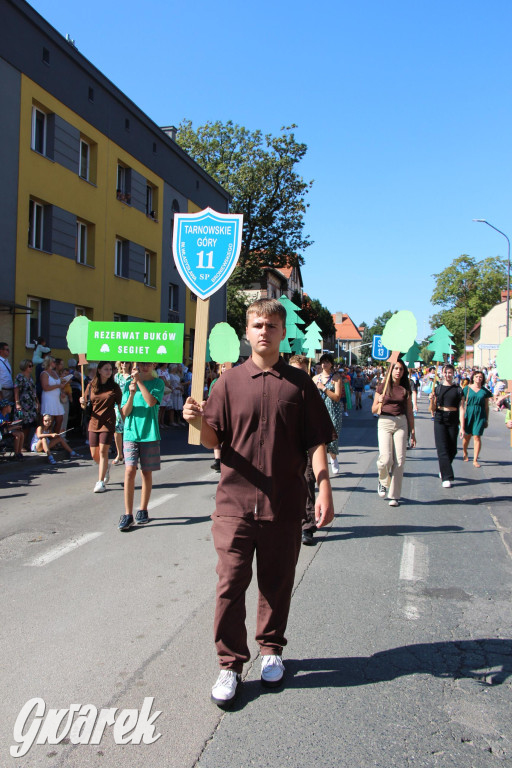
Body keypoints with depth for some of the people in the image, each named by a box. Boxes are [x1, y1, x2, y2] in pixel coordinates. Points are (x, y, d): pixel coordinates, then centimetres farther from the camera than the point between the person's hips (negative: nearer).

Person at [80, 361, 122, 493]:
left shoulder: (115, 387, 0)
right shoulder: (91, 386, 5)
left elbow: (120, 405, 4)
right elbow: (85, 406, 11)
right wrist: (82, 403, -11)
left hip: (108, 423, -3)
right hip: (93, 423, 3)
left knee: (103, 451, -11)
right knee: (94, 454, 7)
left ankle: (101, 482, -3)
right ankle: (105, 469, 38)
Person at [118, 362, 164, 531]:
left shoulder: (158, 383, 2)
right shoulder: (129, 384, 8)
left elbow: (151, 402, -16)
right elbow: (125, 412, 2)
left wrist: (139, 381, -17)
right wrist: (132, 394, -14)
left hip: (150, 434, -1)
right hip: (131, 433, 1)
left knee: (147, 472, 7)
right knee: (130, 471, -10)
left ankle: (143, 510, 21)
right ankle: (128, 514, -6)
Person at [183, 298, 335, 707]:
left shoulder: (299, 383, 3)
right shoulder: (230, 381, 4)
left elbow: (316, 441, 3)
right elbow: (213, 440, 4)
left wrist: (324, 489, -6)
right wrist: (198, 421, -17)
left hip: (284, 504, 0)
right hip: (236, 501, 0)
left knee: (277, 582, 13)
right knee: (231, 584, 2)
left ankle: (271, 650, 33)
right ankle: (230, 664, 16)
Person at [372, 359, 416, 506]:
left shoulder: (405, 389, 9)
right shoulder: (382, 387, 3)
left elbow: (409, 412, 13)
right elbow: (374, 410, 4)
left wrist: (412, 432, 9)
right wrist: (379, 402, -17)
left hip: (401, 423, 2)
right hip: (384, 423, -2)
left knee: (399, 461, -3)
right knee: (385, 459, -13)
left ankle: (394, 495, 7)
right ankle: (383, 481, 21)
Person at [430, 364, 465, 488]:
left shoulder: (458, 390, 3)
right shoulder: (437, 388, 4)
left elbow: (461, 409, 0)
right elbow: (433, 409, 8)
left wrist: (462, 427, -6)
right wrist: (432, 400, -13)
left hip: (453, 420, 1)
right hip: (440, 420, -1)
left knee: (452, 450, 7)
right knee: (442, 449, -7)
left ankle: (443, 470, 33)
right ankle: (447, 477, -6)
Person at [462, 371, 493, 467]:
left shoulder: (485, 391, 6)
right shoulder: (467, 389, 3)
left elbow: (486, 406, 10)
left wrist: (487, 420, 9)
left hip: (480, 415, 0)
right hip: (468, 413, 0)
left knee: (477, 437, -7)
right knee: (467, 436, 11)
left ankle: (475, 460, -4)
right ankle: (464, 453, 38)